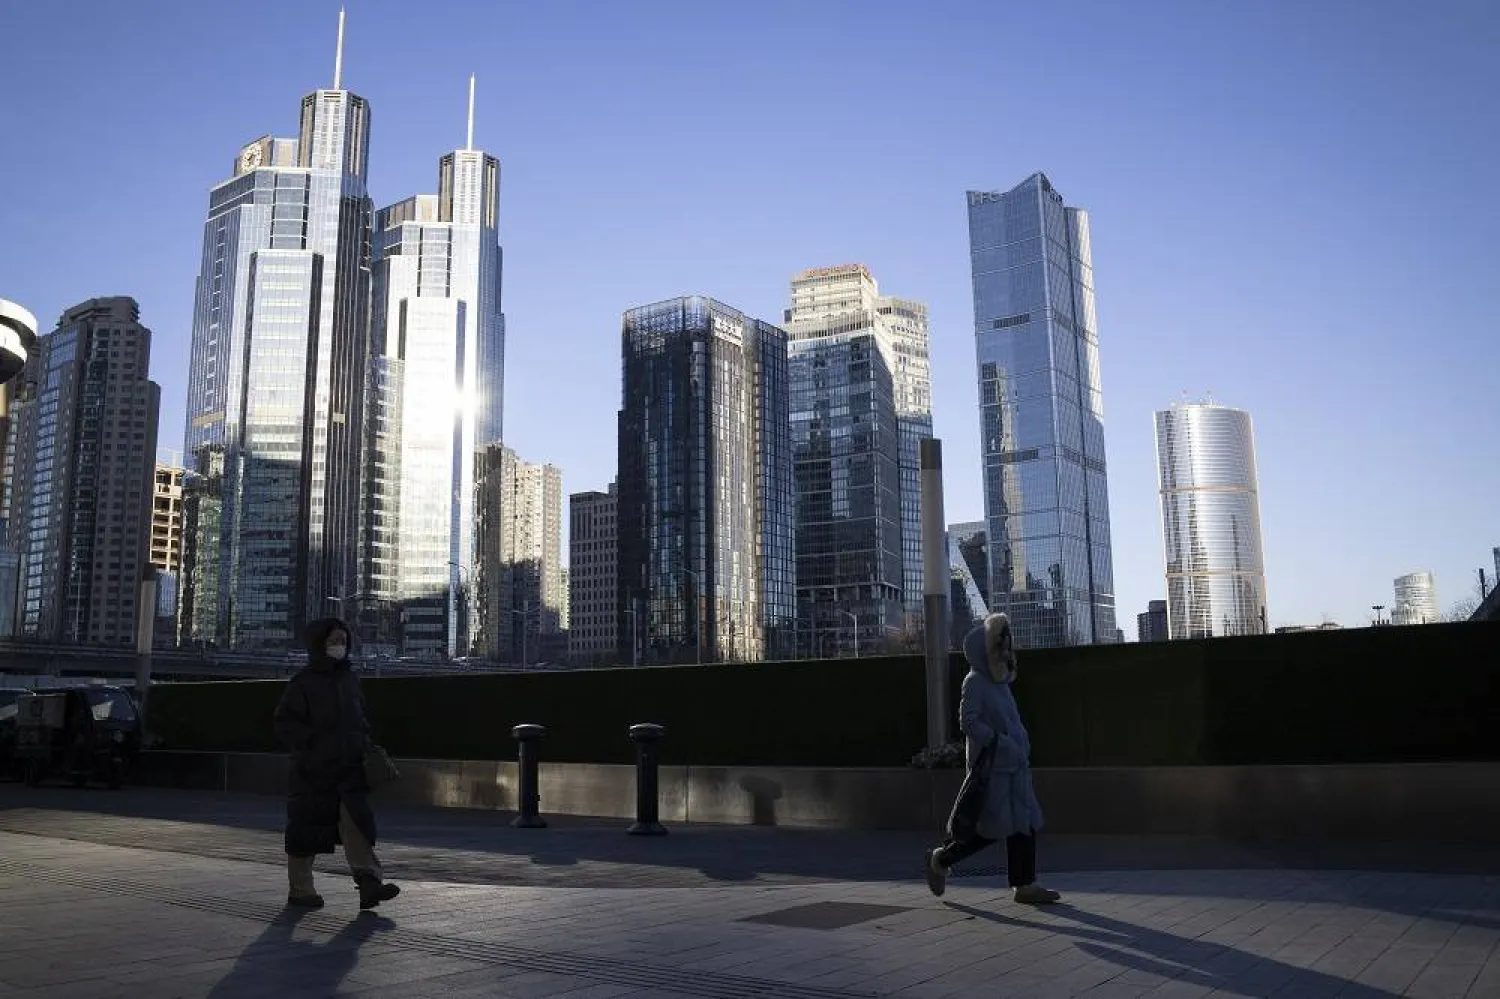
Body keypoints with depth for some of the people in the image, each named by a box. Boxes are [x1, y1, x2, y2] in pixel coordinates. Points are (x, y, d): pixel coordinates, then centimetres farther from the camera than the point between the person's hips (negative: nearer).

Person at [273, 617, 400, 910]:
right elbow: (286, 723, -7)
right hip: (313, 770, -4)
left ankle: (370, 882, -13)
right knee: (306, 830, 5)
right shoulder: (304, 682, -5)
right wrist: (313, 743, -16)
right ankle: (300, 889, 19)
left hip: (348, 768, 4)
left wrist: (363, 743, 9)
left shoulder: (350, 680, 13)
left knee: (356, 822, -8)